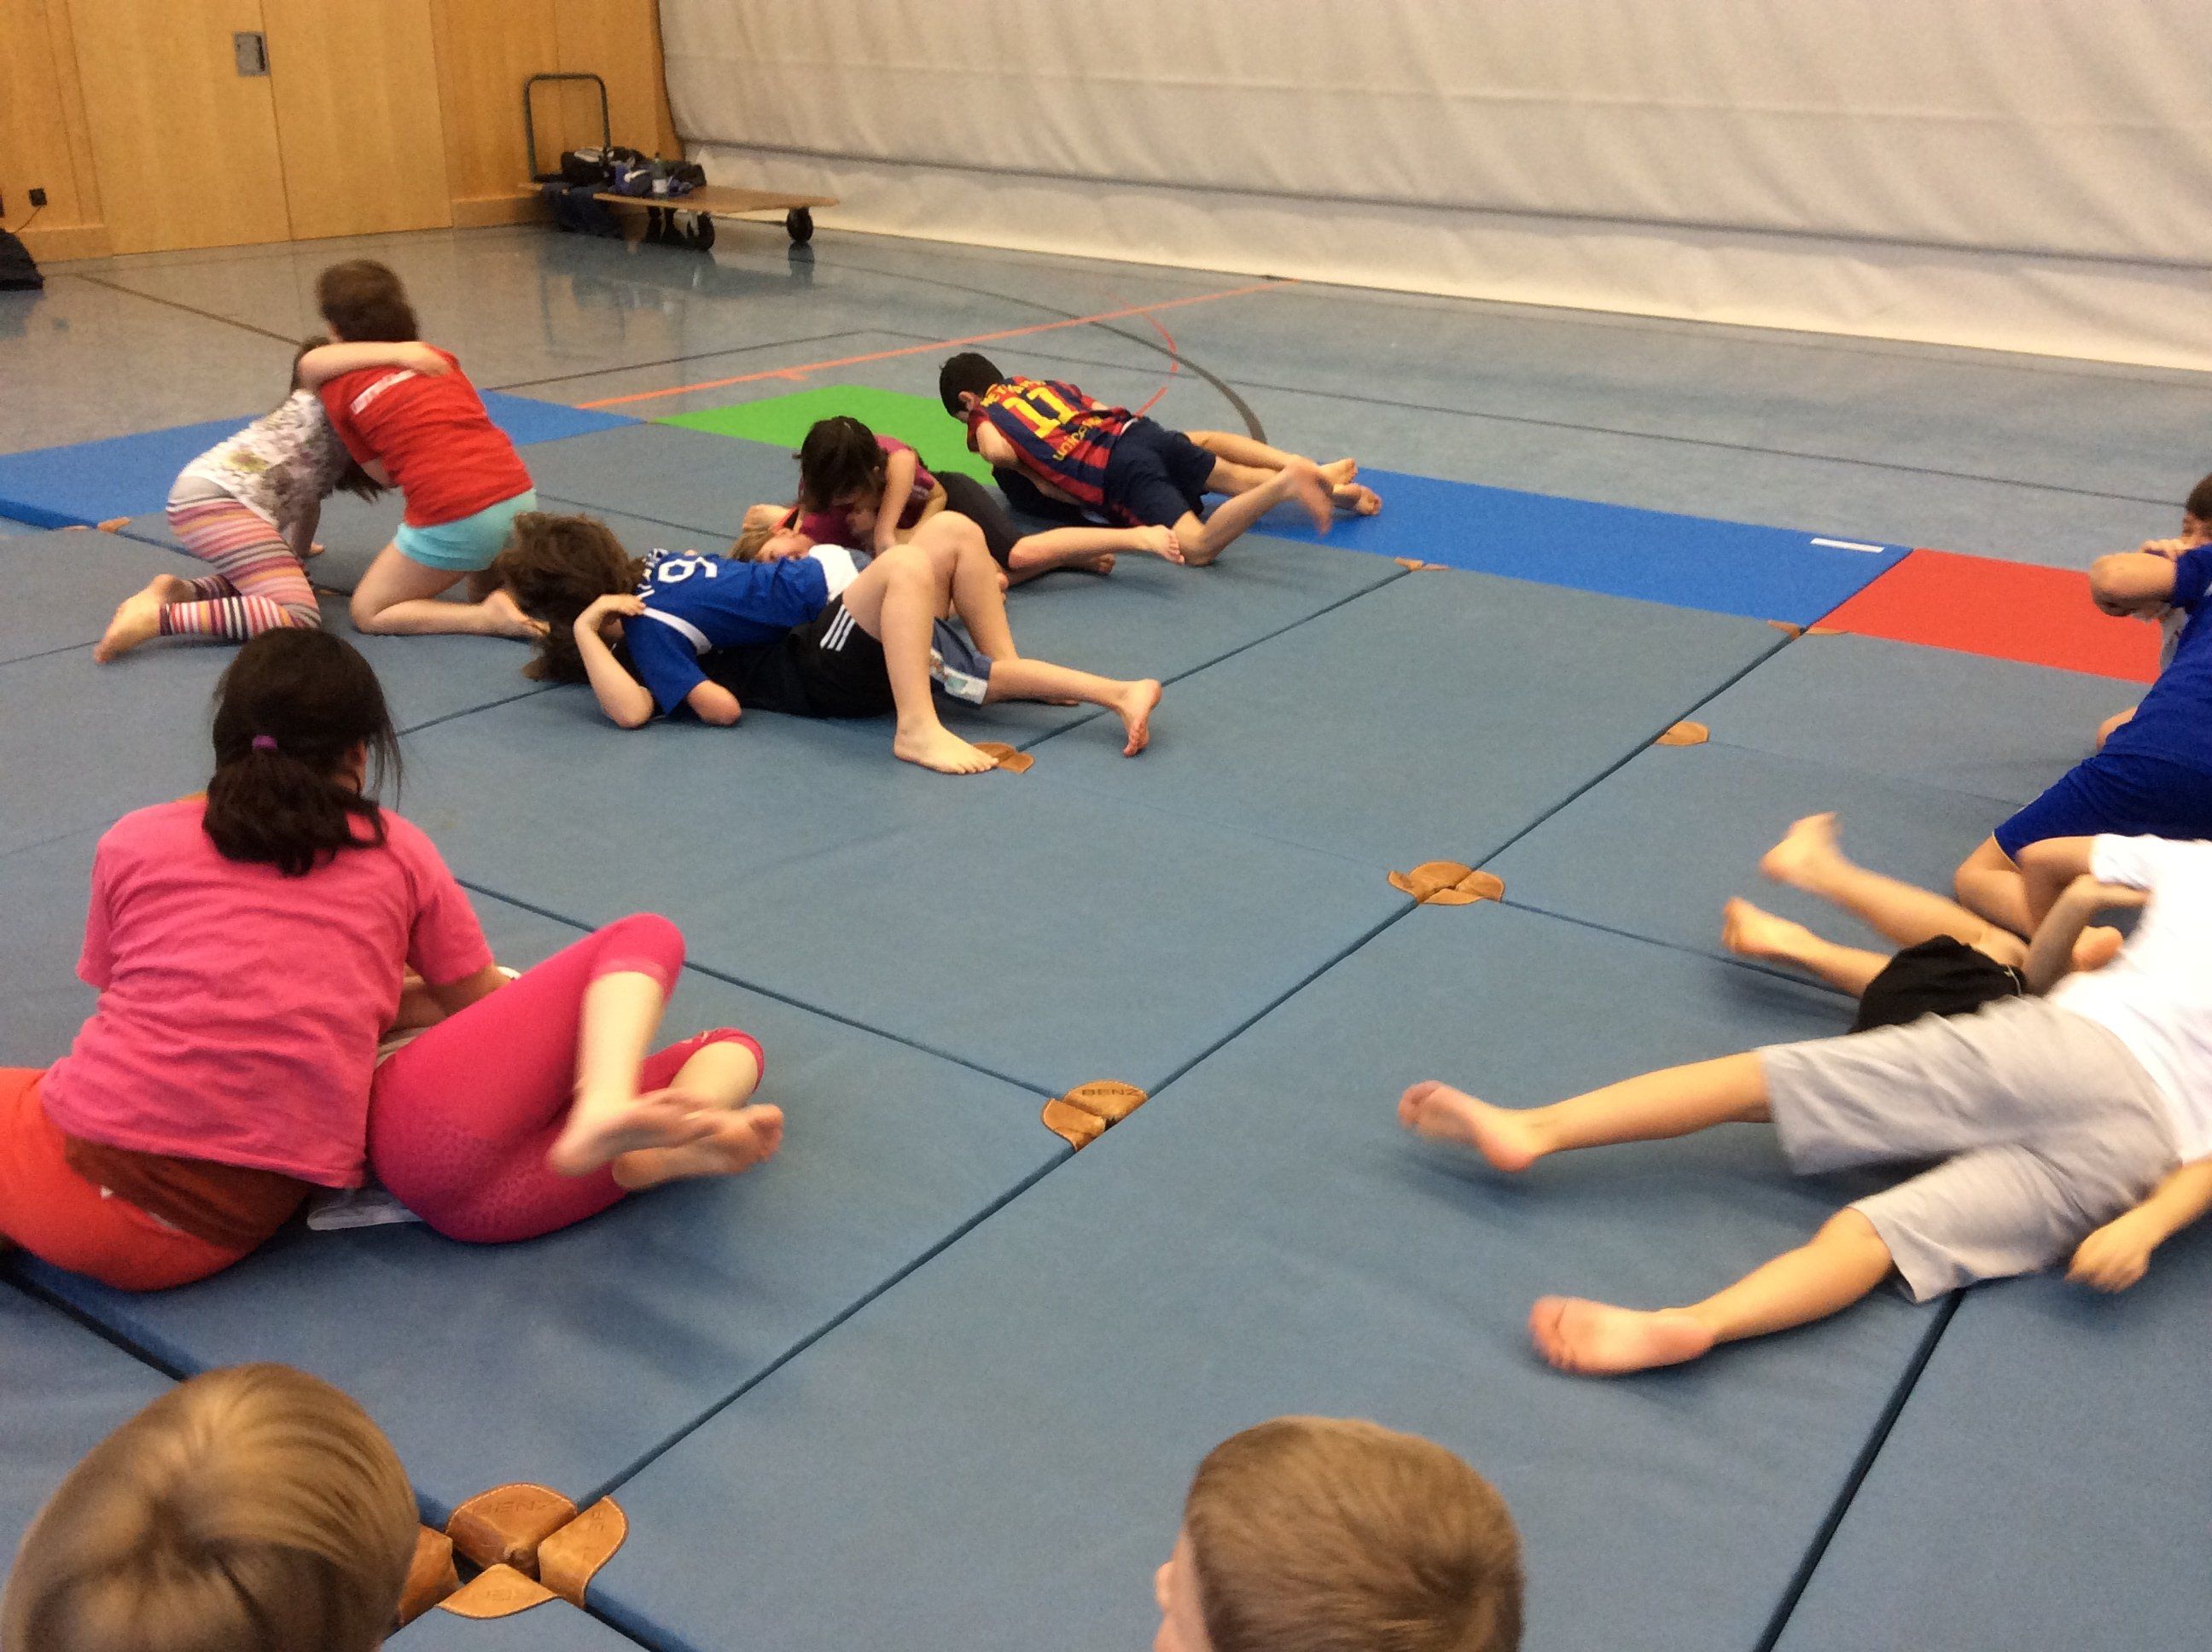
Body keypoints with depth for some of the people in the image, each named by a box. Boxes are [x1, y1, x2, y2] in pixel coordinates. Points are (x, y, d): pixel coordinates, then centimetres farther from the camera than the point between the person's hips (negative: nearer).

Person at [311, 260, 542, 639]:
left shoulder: (338, 387, 7)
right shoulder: (438, 356, 18)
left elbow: (384, 474, 10)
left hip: (452, 518, -5)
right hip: (520, 495, 5)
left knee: (368, 612, 14)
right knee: (487, 591, 33)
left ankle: (490, 617, -6)